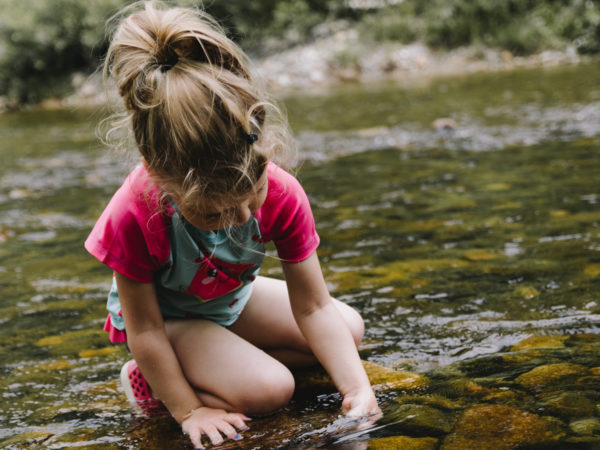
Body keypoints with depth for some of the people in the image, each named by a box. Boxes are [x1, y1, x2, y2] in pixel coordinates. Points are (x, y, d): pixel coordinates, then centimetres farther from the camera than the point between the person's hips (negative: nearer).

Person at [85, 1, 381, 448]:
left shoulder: (283, 194, -29)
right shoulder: (134, 216, -38)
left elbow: (313, 307, -22)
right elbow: (145, 330, -26)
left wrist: (356, 387, -31)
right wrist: (187, 411, -22)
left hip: (232, 299, 6)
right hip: (165, 316, -6)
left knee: (350, 329, 3)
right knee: (269, 389, -26)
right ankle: (150, 380, -5)